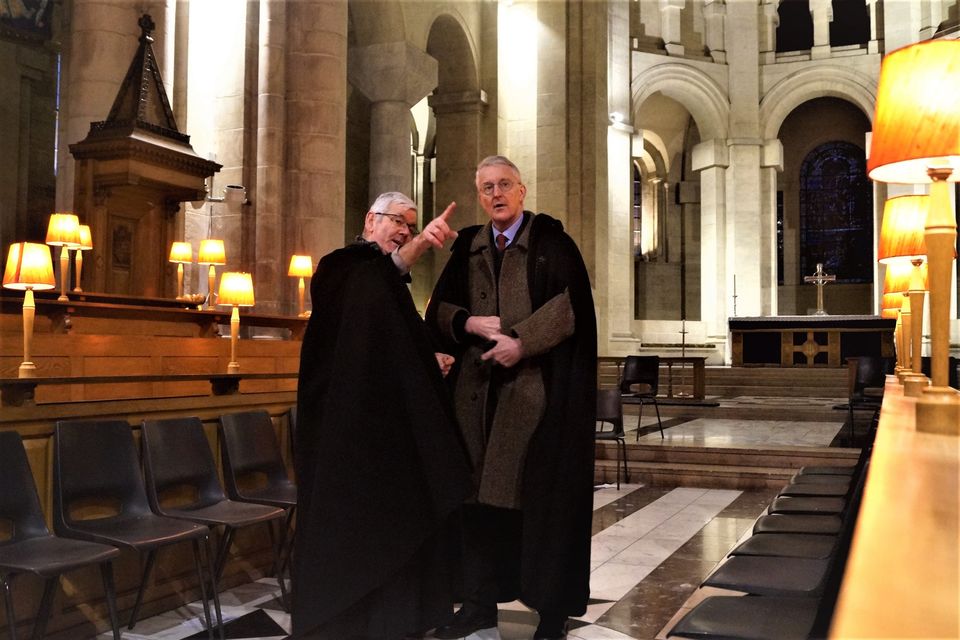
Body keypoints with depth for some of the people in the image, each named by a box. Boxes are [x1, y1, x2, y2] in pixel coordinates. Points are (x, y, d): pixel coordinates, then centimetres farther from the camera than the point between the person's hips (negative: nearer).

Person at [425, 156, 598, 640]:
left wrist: (521, 341, -19)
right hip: (478, 390, 5)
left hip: (539, 390, -4)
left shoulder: (551, 240, 1)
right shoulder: (468, 247, 14)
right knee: (481, 493, 6)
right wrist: (470, 323, -10)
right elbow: (438, 309, 10)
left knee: (544, 496, -1)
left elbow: (572, 301, -11)